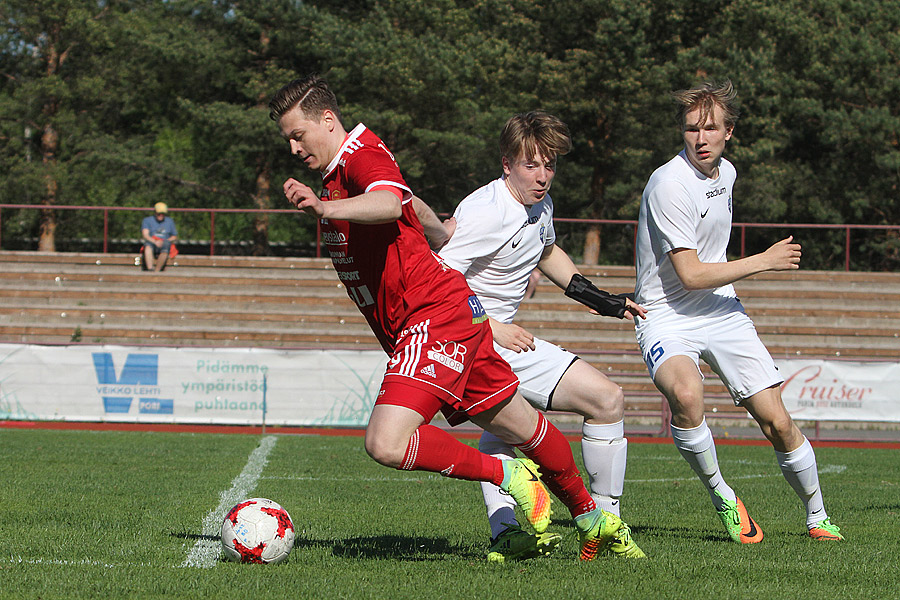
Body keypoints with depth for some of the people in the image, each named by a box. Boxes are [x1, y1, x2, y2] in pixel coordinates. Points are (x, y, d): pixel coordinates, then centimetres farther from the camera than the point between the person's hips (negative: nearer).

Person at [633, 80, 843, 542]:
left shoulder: (725, 172, 6)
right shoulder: (670, 183, -20)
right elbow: (691, 275, -21)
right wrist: (766, 261, -15)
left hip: (721, 311, 6)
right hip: (667, 315, -6)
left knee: (777, 423, -1)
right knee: (685, 393, -36)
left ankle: (817, 518, 20)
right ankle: (722, 497, -15)